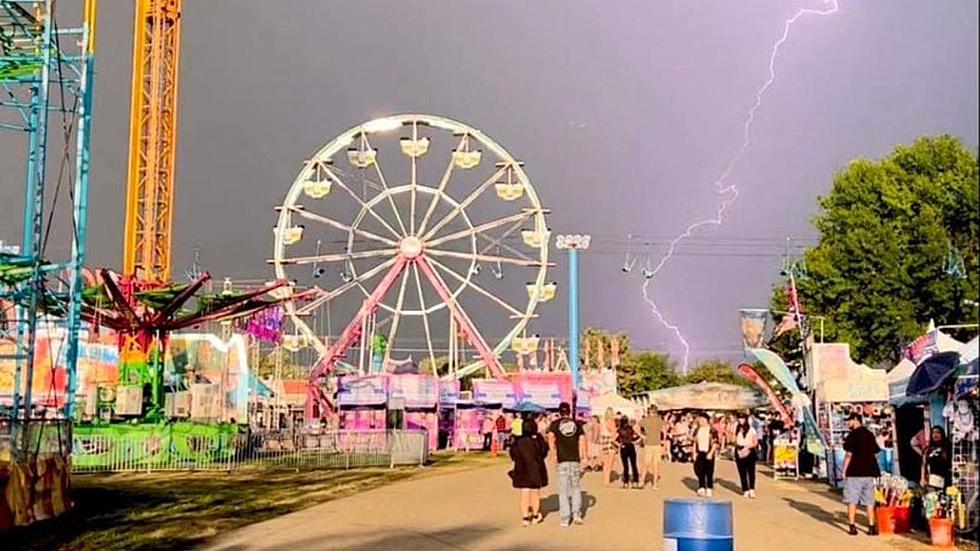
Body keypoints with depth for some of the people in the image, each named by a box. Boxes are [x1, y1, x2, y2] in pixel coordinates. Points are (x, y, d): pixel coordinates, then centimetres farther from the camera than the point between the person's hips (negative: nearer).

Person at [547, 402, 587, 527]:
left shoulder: (555, 424, 5)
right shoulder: (577, 424, 10)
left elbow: (551, 437, -13)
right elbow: (582, 440, 1)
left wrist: (553, 453, -13)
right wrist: (584, 456, 2)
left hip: (562, 460, -1)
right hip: (575, 459, 1)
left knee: (563, 490, 4)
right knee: (576, 487, 16)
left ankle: (565, 519, 5)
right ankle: (577, 514, 6)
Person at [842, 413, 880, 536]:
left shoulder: (852, 435, -9)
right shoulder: (870, 435, 10)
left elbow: (849, 454, -13)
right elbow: (875, 454, 14)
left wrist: (844, 470, -5)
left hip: (854, 472, -6)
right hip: (869, 472, 6)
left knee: (852, 500, 2)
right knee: (869, 501, 10)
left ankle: (852, 526, 0)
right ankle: (871, 527, 10)